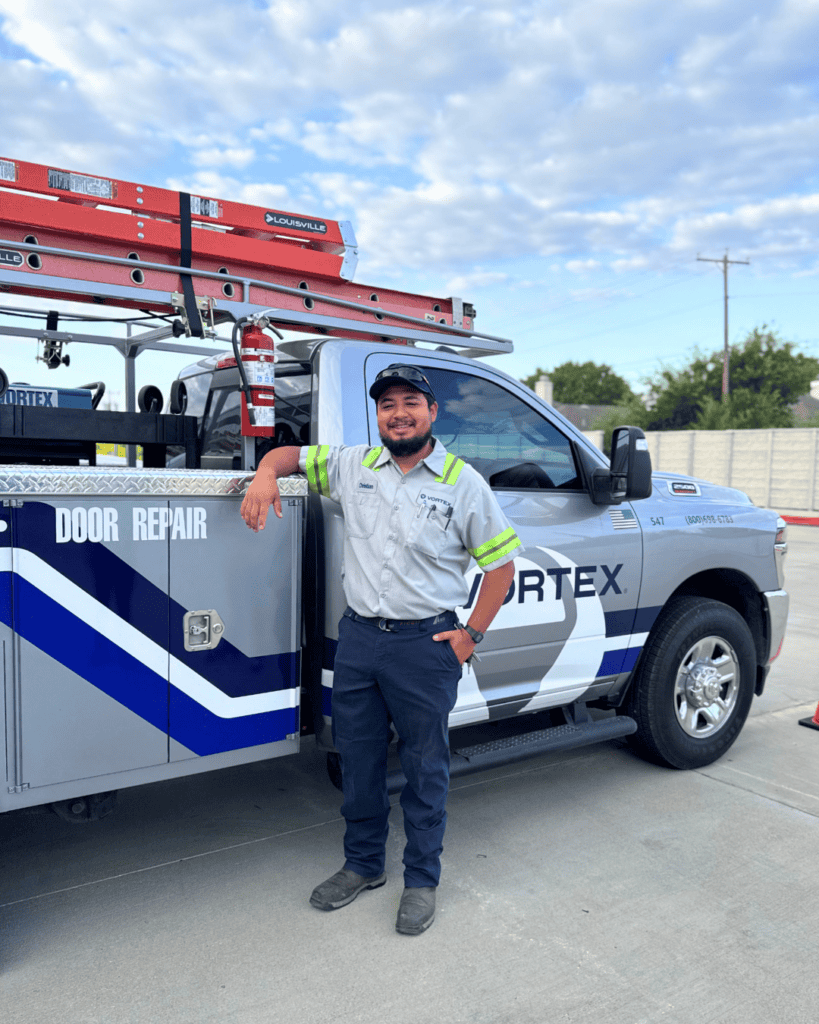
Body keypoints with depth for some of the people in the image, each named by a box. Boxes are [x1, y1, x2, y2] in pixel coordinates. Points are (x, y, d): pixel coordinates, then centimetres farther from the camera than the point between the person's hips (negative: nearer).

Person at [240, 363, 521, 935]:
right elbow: (292, 455, 15)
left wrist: (471, 634, -6)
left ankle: (422, 880, 30)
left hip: (426, 644, -3)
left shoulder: (464, 484, -6)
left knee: (425, 768, 10)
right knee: (358, 759, 17)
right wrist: (266, 474, -9)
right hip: (358, 636, 4)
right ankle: (363, 865, 38)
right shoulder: (353, 466, 4)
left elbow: (501, 562, -1)